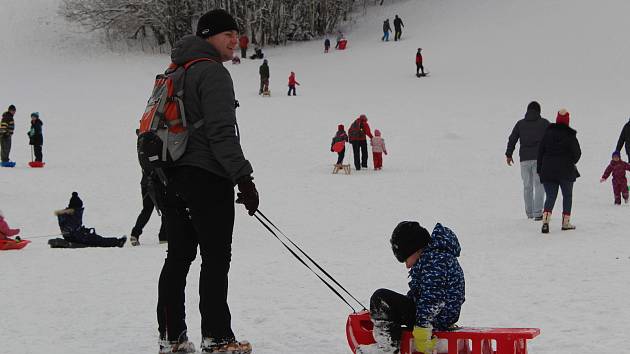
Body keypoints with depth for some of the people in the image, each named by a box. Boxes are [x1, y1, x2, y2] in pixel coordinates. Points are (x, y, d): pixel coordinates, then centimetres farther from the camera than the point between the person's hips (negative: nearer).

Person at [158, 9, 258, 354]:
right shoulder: (213, 73, -10)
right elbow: (222, 132, -18)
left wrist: (160, 177, 28)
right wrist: (243, 177, -19)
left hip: (174, 177, 9)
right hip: (208, 176, -9)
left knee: (178, 256, 10)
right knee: (216, 259, -5)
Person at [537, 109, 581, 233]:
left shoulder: (548, 133, 1)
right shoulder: (570, 135, -7)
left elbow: (540, 152, 3)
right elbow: (577, 153, -2)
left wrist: (539, 169, 10)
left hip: (548, 171, 2)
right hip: (566, 171, -2)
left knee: (550, 196, 3)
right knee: (567, 196, 14)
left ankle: (545, 220, -19)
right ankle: (566, 222, 13)